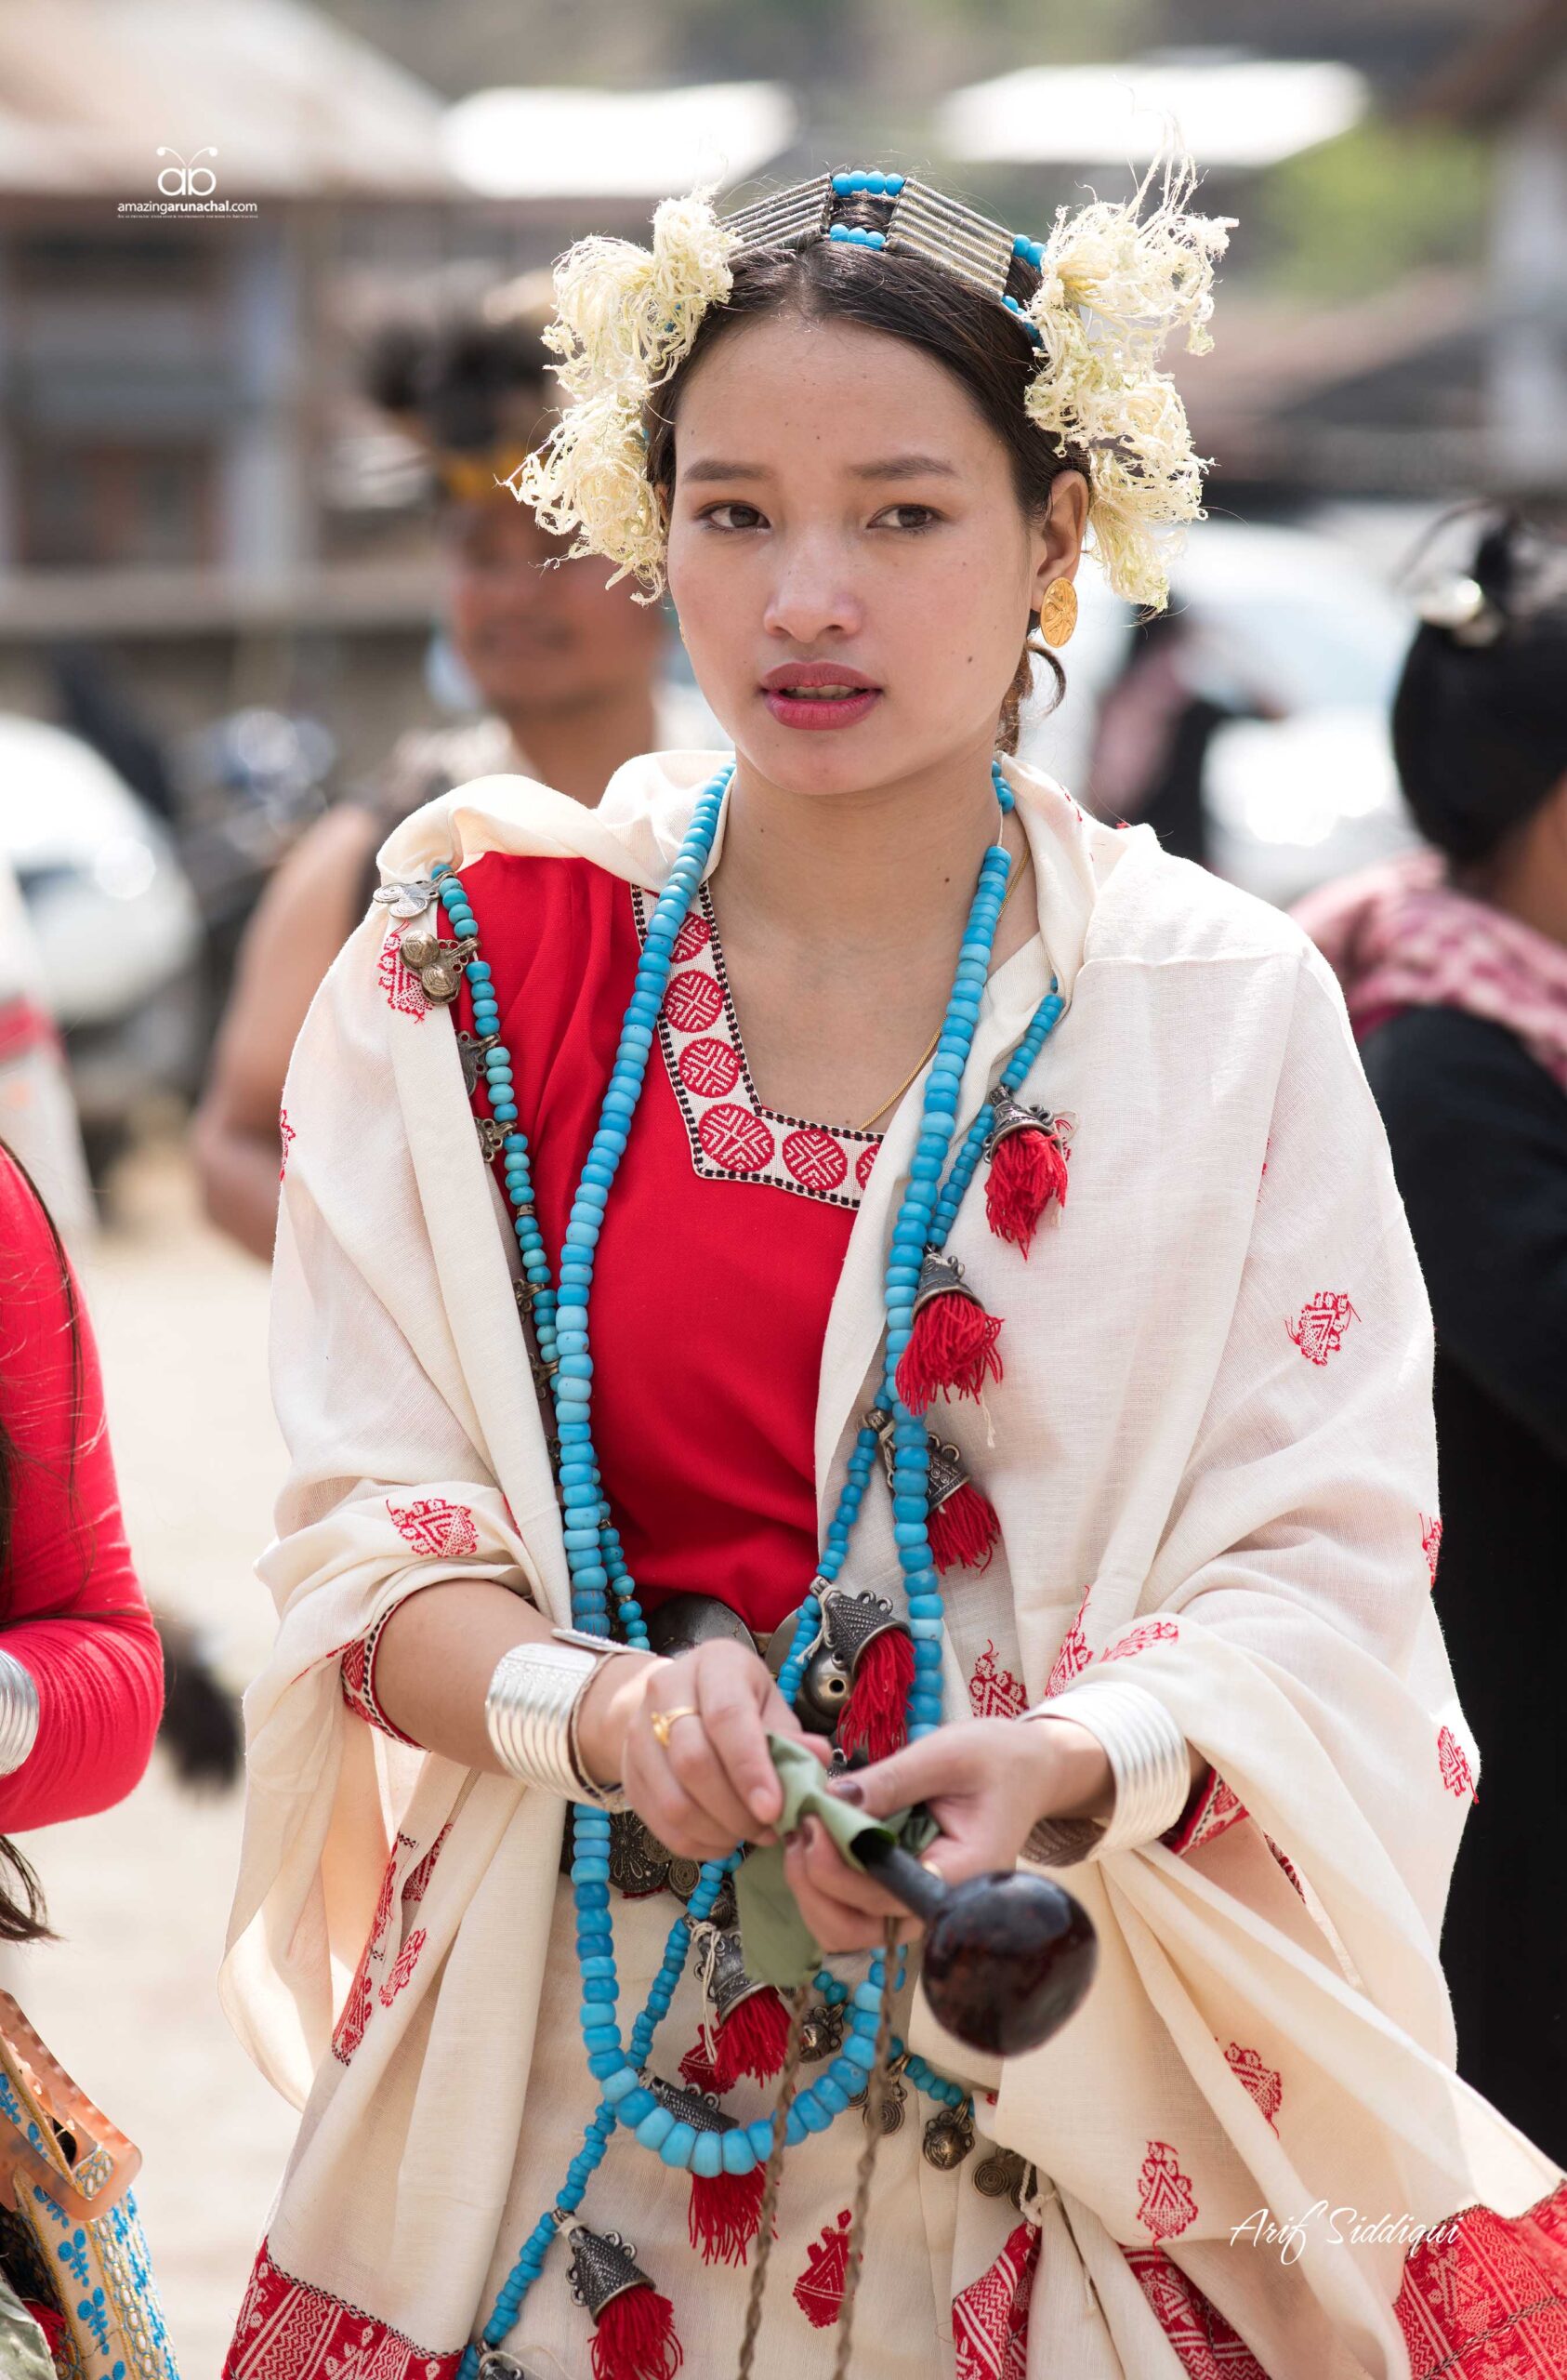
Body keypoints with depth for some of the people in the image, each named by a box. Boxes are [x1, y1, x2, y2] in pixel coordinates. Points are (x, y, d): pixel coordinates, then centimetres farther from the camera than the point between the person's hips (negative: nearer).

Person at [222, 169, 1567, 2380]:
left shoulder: (1227, 1010, -3)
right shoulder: (473, 967, -1)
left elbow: (1321, 1570, -7)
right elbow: (365, 1535, -3)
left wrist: (1063, 1763, -27)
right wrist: (603, 1709, -23)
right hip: (561, 2067, 1)